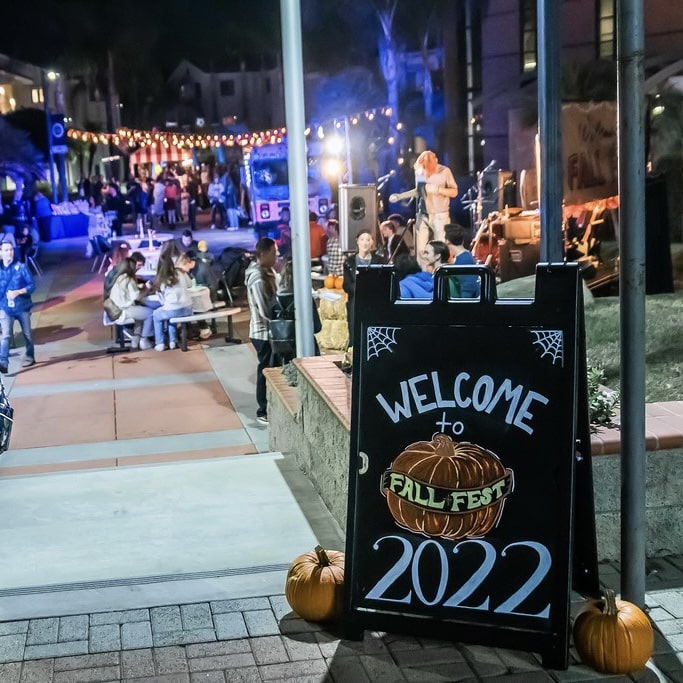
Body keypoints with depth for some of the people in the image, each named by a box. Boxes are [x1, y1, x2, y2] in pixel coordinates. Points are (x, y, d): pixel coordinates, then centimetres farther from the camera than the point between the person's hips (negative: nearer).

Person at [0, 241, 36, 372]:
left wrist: (18, 292, -21)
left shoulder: (21, 267, -6)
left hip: (22, 307, 0)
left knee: (27, 334, 14)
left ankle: (30, 357, 33)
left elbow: (32, 285, -6)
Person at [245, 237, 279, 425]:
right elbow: (265, 311, -25)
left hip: (268, 330, 9)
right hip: (263, 332, -9)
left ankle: (269, 408, 30)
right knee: (266, 371, 1)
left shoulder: (268, 272, 7)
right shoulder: (258, 279, -23)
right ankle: (263, 412, 13)